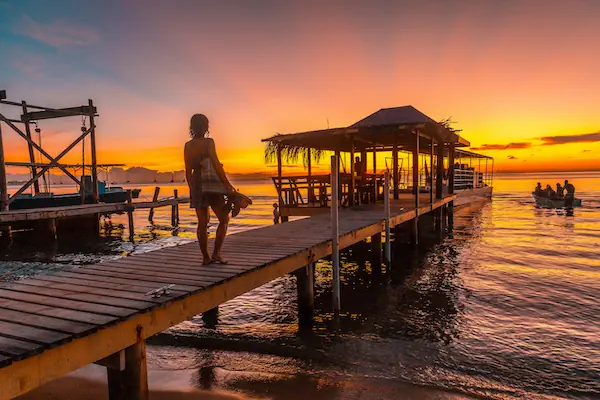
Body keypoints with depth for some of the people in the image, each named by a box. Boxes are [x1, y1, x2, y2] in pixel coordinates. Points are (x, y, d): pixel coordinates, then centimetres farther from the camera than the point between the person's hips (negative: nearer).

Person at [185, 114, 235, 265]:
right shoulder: (208, 142, -9)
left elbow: (188, 172, 10)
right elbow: (216, 166, -15)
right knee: (224, 220, 5)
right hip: (211, 184, -6)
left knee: (202, 223, 9)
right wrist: (228, 186, -12)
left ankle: (205, 257, 12)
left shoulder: (187, 146, 8)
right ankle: (216, 253, -4)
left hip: (196, 186, 6)